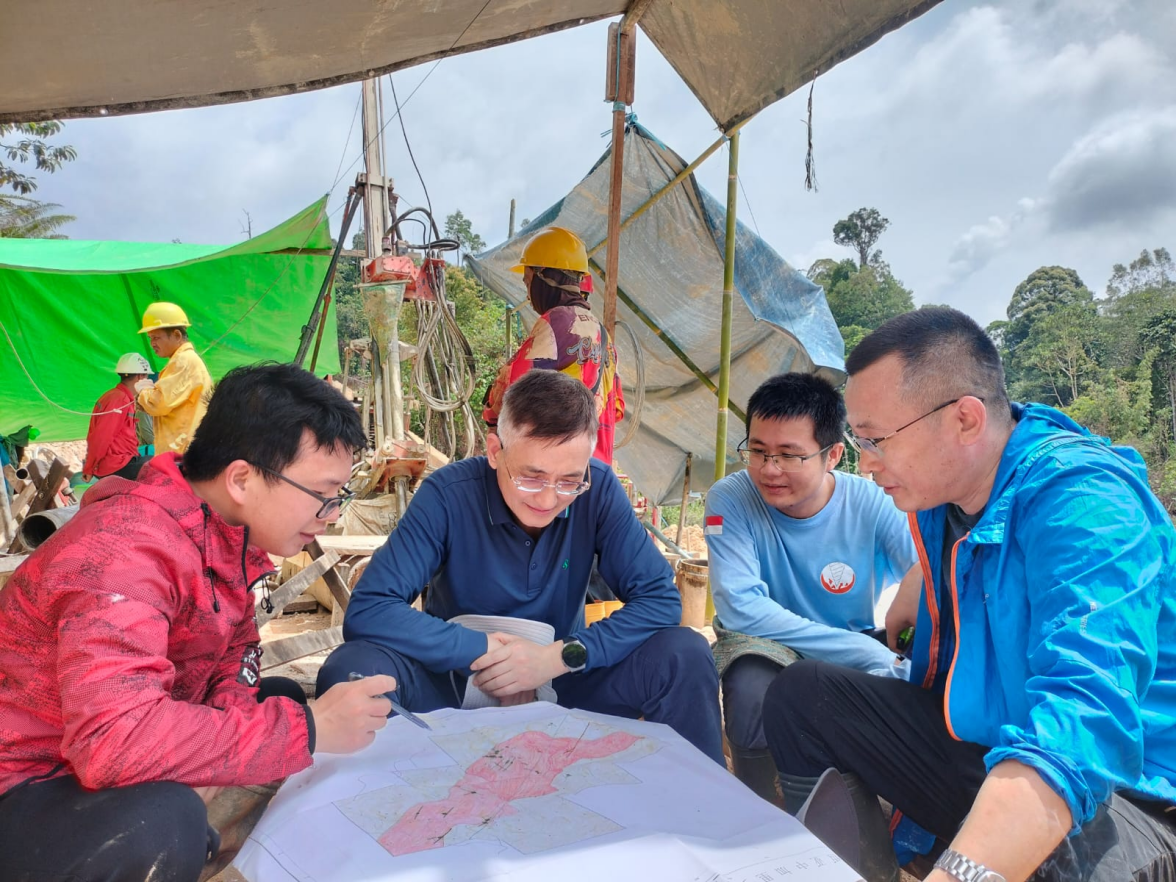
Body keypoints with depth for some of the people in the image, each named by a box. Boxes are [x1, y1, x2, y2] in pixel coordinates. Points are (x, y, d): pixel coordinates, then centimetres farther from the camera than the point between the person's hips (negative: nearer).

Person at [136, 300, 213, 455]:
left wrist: (144, 391, 1)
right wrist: (149, 392, 7)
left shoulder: (185, 361, -12)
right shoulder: (182, 360, 21)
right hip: (178, 449, 10)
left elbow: (160, 403, -20)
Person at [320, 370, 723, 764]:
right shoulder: (449, 495, -20)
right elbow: (367, 610, -24)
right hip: (460, 681, -1)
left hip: (562, 677, 2)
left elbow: (660, 598, -14)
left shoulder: (598, 490, -14)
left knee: (685, 656, -21)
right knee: (352, 670, -30)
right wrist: (483, 651, -27)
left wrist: (562, 655, -26)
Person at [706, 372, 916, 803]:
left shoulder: (873, 505, -14)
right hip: (766, 645, -2)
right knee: (752, 686, -35)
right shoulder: (730, 500, -18)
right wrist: (870, 653, -30)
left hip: (860, 648, 2)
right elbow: (741, 606, -25)